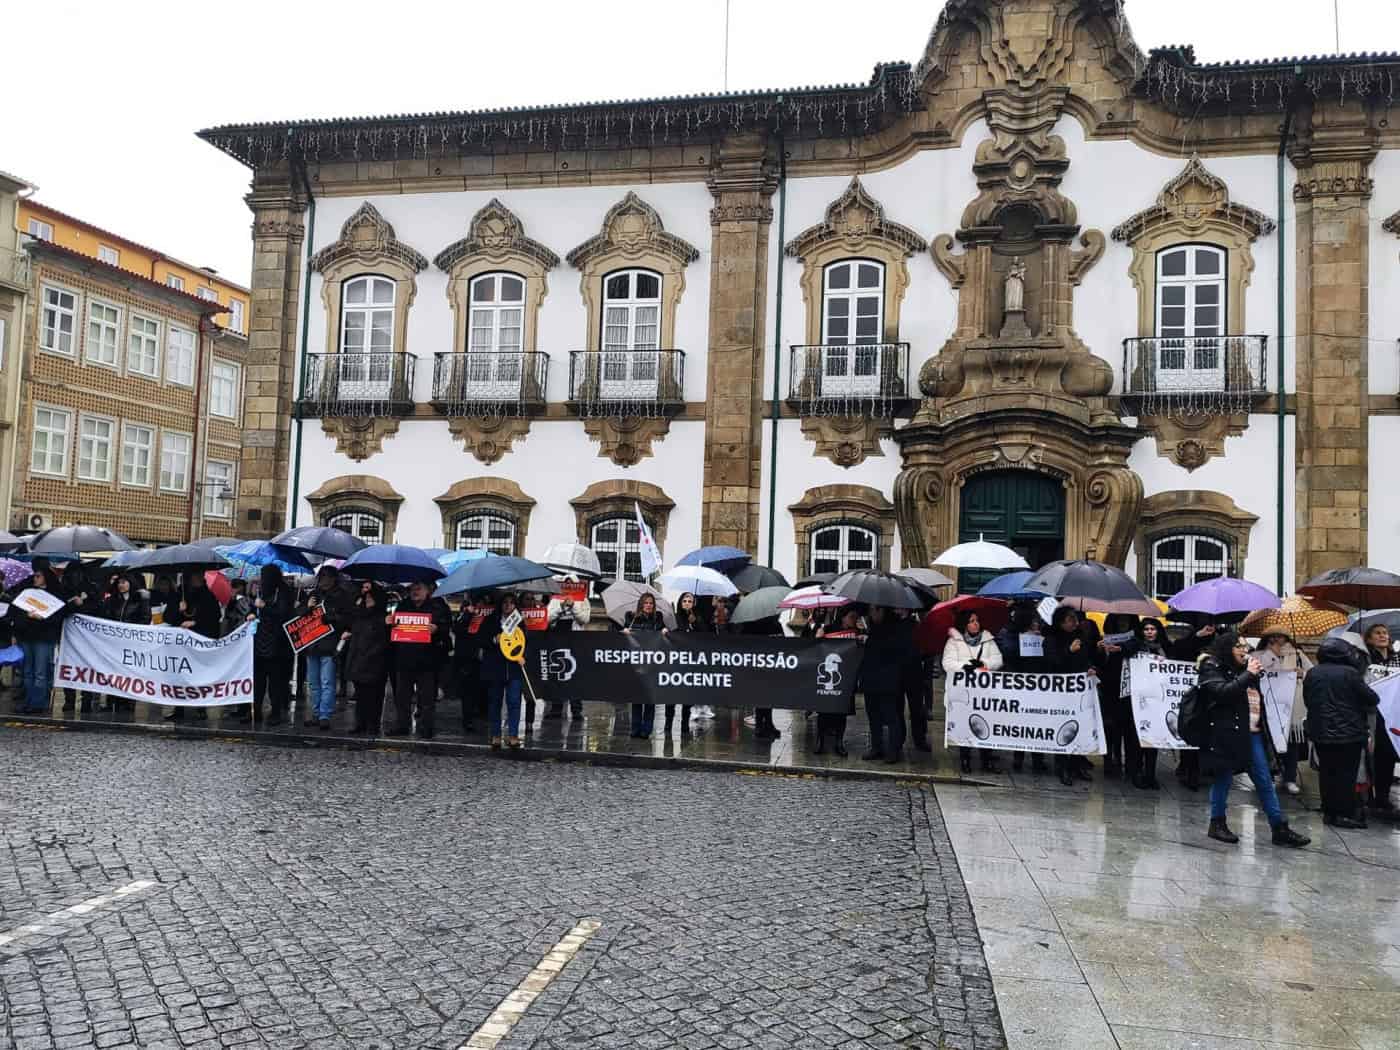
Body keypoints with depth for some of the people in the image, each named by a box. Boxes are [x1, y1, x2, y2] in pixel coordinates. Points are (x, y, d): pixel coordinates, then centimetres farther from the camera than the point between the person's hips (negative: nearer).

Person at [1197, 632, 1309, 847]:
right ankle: (1217, 824, 17)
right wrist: (1248, 674, -15)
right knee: (1223, 779, 3)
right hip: (1227, 734, -7)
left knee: (1265, 782, 6)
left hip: (1252, 733, 7)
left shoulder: (1242, 669, 15)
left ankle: (1280, 829, 10)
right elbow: (1222, 692, -21)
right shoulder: (1211, 668, -4)